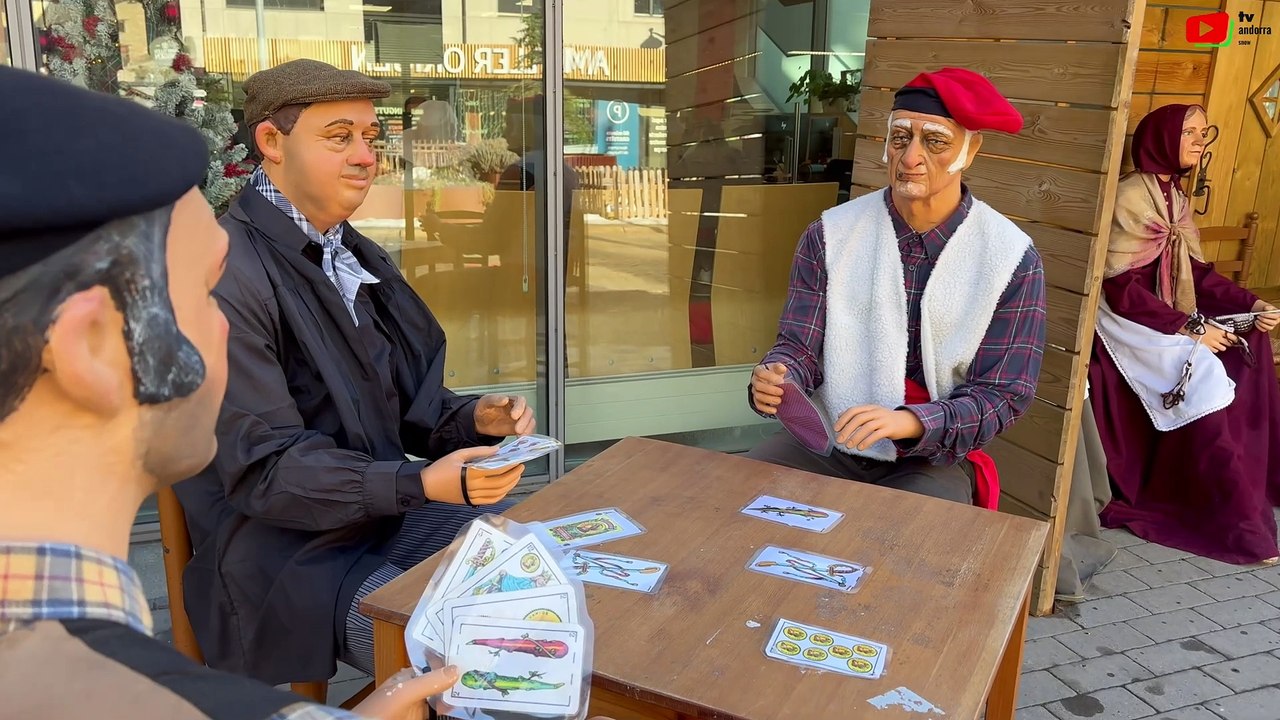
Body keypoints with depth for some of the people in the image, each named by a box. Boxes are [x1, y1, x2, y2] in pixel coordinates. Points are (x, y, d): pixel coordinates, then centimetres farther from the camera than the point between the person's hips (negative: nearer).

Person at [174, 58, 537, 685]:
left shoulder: (359, 257, 9)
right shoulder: (227, 274, -18)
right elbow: (262, 470, -20)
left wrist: (474, 419, -7)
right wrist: (420, 484, -30)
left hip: (389, 507, 8)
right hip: (291, 555, -8)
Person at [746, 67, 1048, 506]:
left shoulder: (1012, 259, -7)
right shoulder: (830, 234, -2)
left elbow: (1003, 396, -8)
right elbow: (799, 345, -1)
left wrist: (910, 422, -26)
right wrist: (776, 380, -26)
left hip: (932, 459, -2)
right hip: (826, 443, 2)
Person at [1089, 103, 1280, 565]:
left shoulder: (1175, 197, 13)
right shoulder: (1130, 196, -13)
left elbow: (1196, 271, 12)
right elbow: (1121, 287, -19)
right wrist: (1191, 328, -19)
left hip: (1168, 320, 9)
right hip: (1129, 324, -9)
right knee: (1205, 380, -23)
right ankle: (1241, 527, -16)